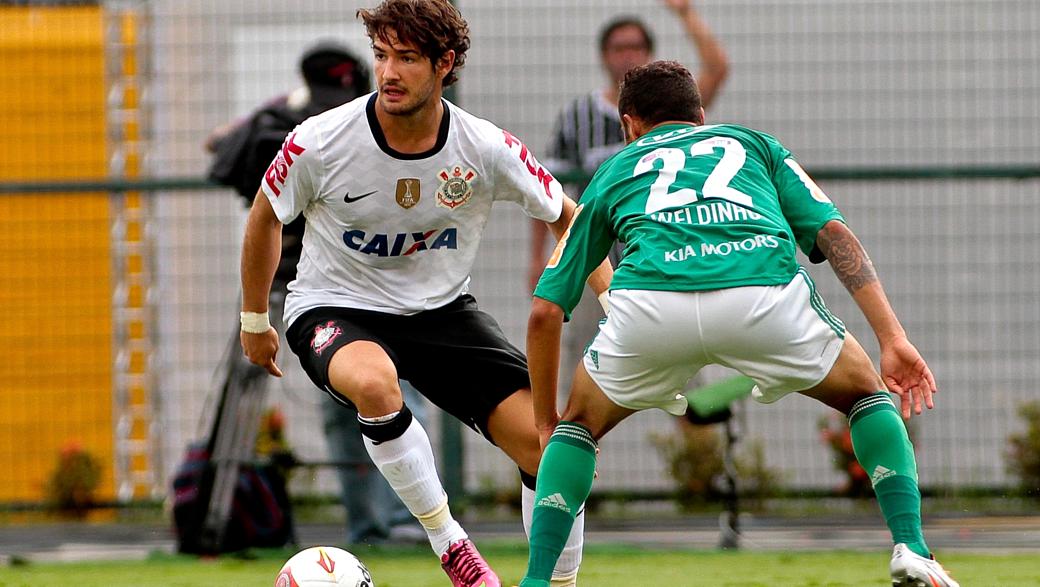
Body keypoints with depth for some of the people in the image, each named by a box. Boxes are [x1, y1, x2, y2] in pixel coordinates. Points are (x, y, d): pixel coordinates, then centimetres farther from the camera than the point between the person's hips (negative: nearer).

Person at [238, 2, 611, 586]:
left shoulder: (488, 149, -16)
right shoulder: (319, 143, -20)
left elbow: (567, 216, 1)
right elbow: (267, 217, 1)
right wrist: (254, 320, 11)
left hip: (443, 311, 3)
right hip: (335, 311, -3)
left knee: (545, 442, -13)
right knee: (375, 382, -39)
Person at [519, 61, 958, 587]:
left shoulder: (613, 173, 35)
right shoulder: (751, 143, 35)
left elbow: (546, 311, 31)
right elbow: (834, 233, 18)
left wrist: (545, 421, 42)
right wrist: (893, 339, 13)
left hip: (650, 304, 0)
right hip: (764, 286, 0)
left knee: (580, 423, 29)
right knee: (868, 393, 27)